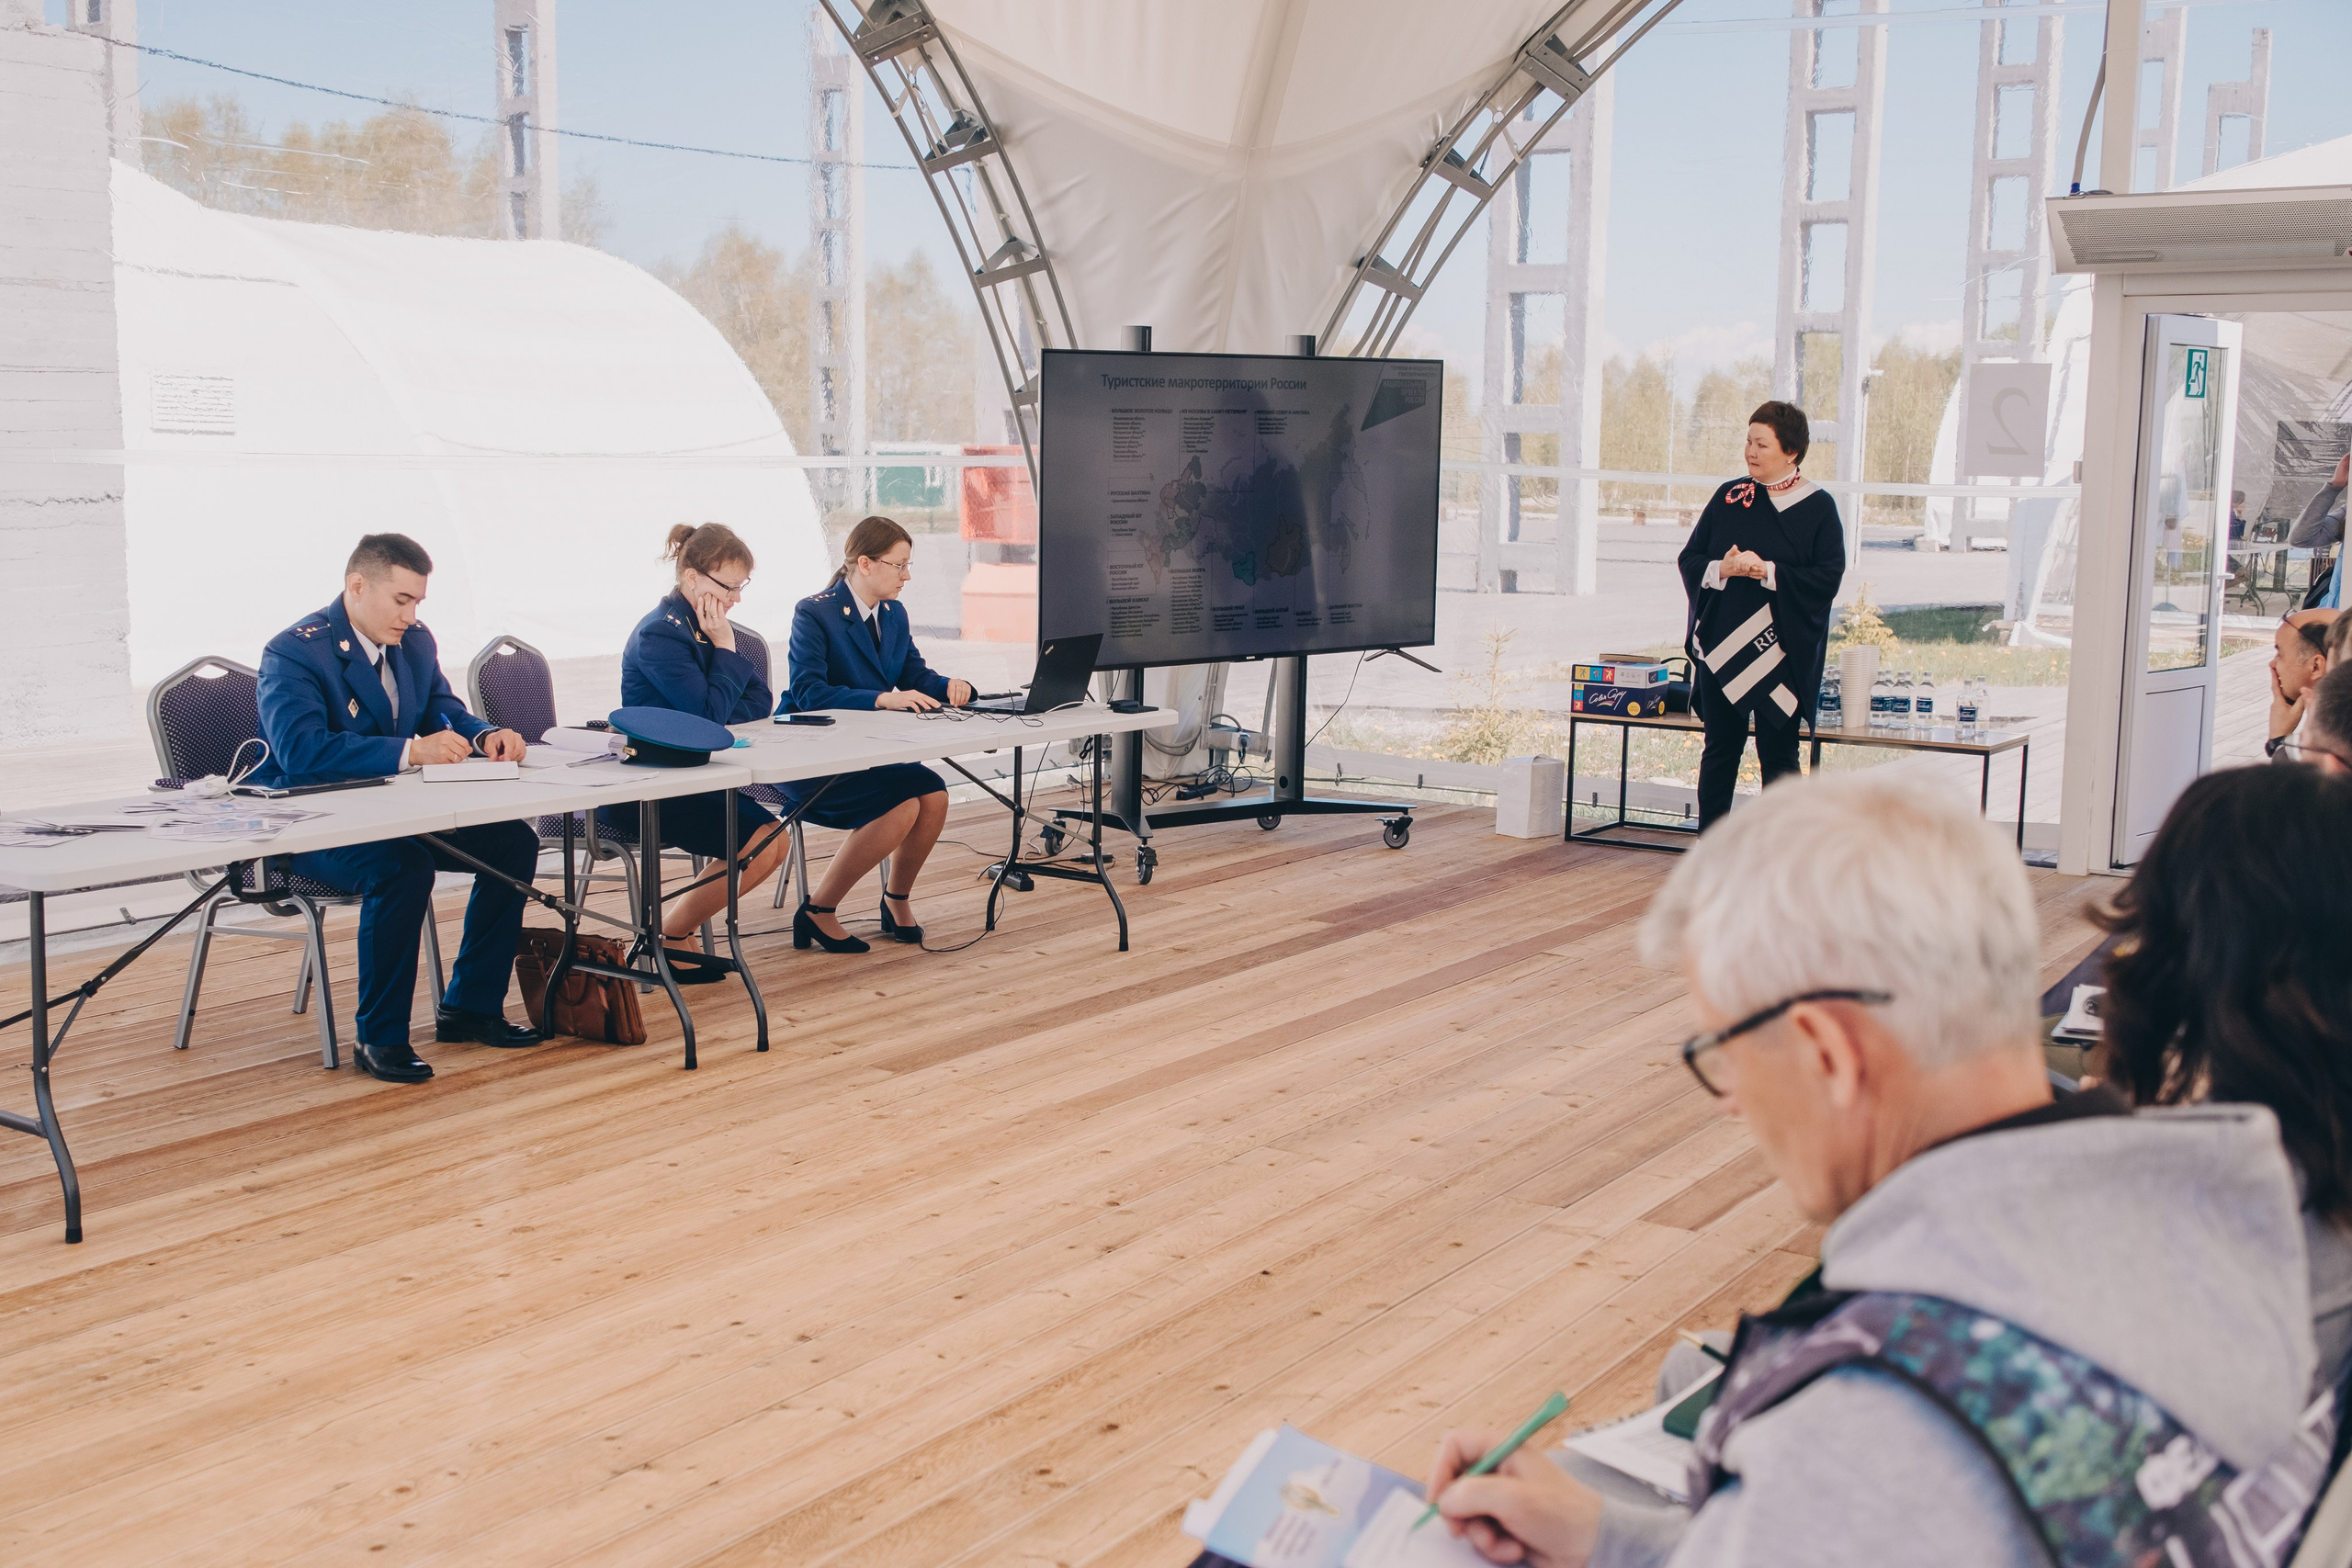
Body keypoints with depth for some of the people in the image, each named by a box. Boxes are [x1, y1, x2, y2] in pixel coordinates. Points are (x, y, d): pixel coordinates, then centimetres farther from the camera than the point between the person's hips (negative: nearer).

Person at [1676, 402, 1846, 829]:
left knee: (1778, 754, 1)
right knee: (1720, 747, 8)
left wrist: (1767, 571, -18)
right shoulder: (1728, 498, 9)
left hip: (1781, 650, -3)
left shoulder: (1818, 507, -2)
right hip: (1722, 645, 3)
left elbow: (1829, 576, -9)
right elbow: (1690, 559, 7)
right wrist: (1723, 569, -13)